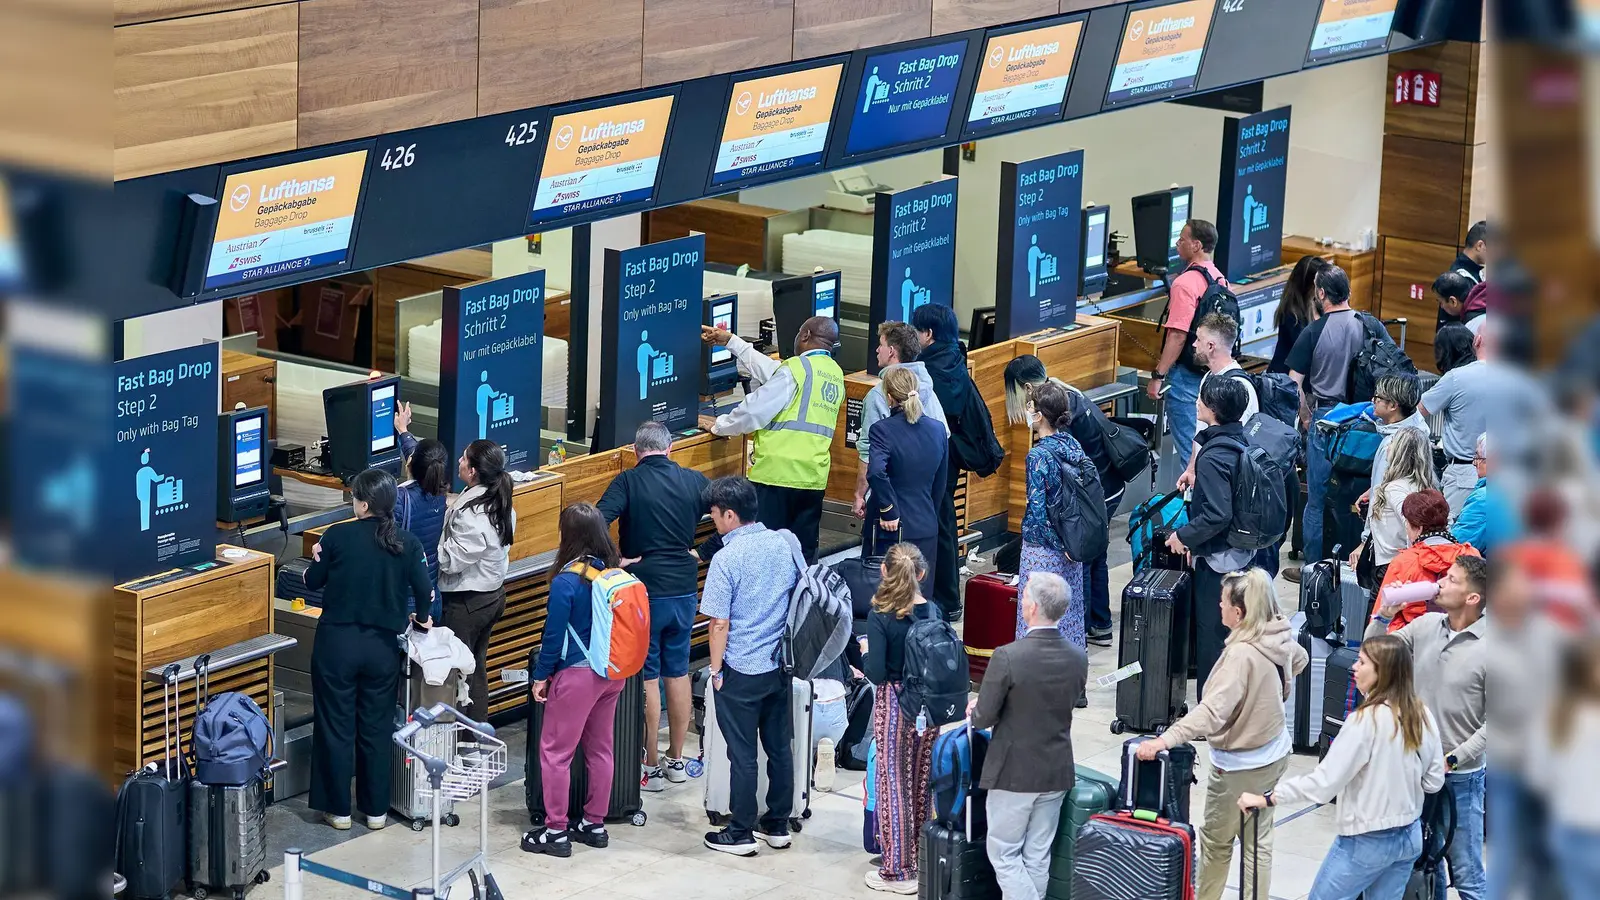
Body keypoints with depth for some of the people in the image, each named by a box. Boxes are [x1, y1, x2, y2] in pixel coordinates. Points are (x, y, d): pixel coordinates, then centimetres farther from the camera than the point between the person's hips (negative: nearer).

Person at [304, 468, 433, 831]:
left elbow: (313, 581, -1)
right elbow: (424, 591, -7)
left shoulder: (337, 536, -11)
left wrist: (318, 558, 20)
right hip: (383, 647, 2)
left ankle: (338, 809, 15)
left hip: (337, 643, -2)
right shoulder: (407, 543, -6)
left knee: (336, 726, 8)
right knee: (377, 728, 13)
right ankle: (376, 810, 19)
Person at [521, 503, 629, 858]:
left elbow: (554, 635, -14)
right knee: (601, 749, 17)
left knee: (555, 752, 4)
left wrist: (541, 676, -2)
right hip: (612, 672, 7)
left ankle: (555, 831, 8)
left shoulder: (566, 582, -19)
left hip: (577, 675, -7)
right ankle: (594, 824, 26)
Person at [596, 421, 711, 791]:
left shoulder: (628, 482, -10)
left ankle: (651, 767, 8)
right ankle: (676, 760, 24)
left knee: (647, 677, 4)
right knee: (678, 672, 15)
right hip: (685, 590, 4)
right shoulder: (694, 481, 2)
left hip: (644, 590, -4)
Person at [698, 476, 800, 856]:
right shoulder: (786, 543, -1)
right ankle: (778, 825, 24)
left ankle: (741, 833, 12)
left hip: (741, 671, -6)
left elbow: (720, 623, -16)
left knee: (742, 754, 4)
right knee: (780, 746, 15)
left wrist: (716, 668, -4)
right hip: (781, 666, 6)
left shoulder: (727, 559, -18)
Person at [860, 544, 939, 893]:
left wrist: (865, 653, -1)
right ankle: (918, 857, 27)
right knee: (920, 781, 15)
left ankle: (898, 870, 7)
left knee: (893, 783, 4)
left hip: (894, 705, -5)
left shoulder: (880, 616, -17)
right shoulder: (934, 612, -3)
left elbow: (877, 674, -19)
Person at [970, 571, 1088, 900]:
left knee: (1003, 854, 5)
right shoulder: (1079, 659, -4)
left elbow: (984, 718, -15)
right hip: (1057, 773, 5)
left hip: (1014, 773, -5)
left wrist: (975, 710, 8)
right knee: (1037, 857, 13)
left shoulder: (1007, 657, -22)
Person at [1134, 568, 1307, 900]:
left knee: (1215, 840, 14)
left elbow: (1214, 710, -41)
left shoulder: (1242, 654, -32)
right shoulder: (1280, 636, -6)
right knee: (1257, 841, 18)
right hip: (1273, 753, 8)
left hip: (1241, 764, -8)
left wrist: (1166, 740, -47)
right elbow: (1300, 660, 19)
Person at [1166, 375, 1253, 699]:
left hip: (1218, 557, -9)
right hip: (1242, 552, 9)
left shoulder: (1213, 458, -24)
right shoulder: (1241, 442, 3)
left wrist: (1184, 536, -16)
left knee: (1212, 635, 2)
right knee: (1234, 632, 19)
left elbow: (1217, 514, -29)